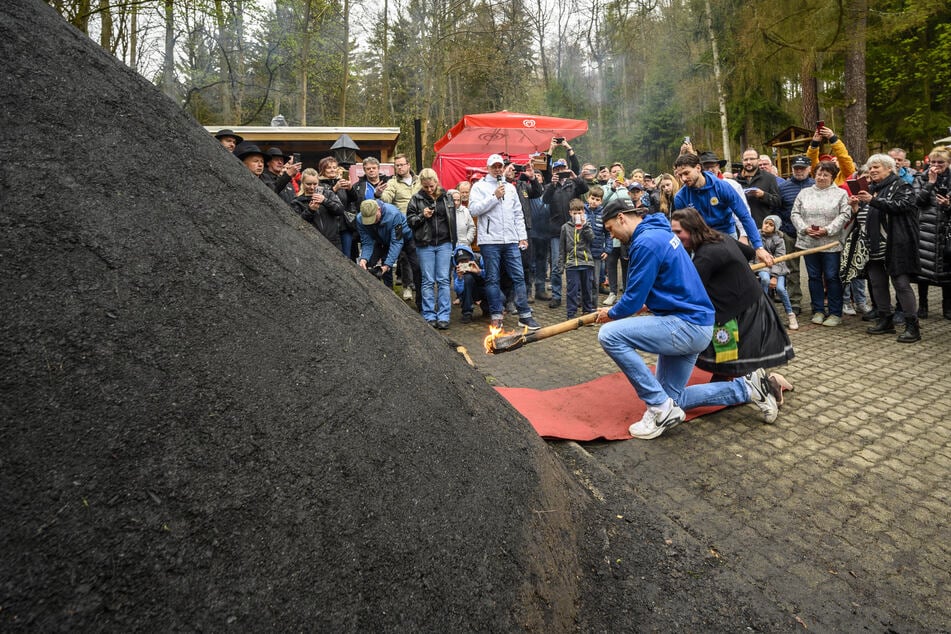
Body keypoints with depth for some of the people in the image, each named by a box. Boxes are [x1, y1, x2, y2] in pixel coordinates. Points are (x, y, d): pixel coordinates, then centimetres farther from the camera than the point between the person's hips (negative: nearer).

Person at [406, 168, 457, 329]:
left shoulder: (446, 197, 7)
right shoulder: (416, 199, 1)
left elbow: (452, 219, 14)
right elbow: (409, 220, 4)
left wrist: (453, 241, 11)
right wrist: (422, 216, -15)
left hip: (444, 243, 1)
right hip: (425, 245, -1)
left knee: (443, 280, 1)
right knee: (428, 281, 4)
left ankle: (443, 316, 6)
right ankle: (429, 316, 11)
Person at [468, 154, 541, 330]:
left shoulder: (510, 188, 18)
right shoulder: (479, 187, 4)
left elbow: (518, 214, 18)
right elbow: (474, 209, -11)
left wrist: (523, 236, 11)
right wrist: (494, 196, -13)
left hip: (511, 241, 4)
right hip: (489, 241, -4)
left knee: (519, 276, 1)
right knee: (493, 279, 2)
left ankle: (525, 315, 6)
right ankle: (496, 316, 11)